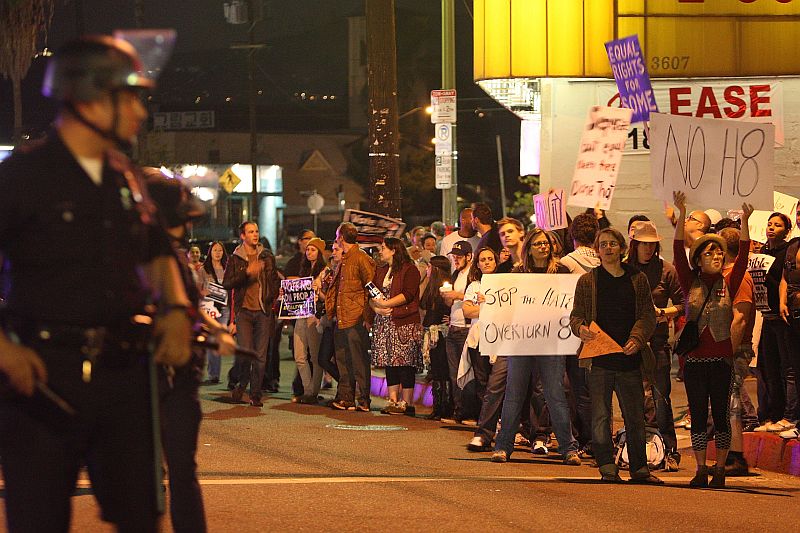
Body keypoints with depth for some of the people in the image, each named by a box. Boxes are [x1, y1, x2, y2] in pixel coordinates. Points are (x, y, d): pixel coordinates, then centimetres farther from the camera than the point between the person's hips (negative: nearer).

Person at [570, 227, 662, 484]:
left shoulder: (637, 279, 10)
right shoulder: (587, 281, 9)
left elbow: (648, 315, 6)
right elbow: (576, 315, 8)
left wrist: (637, 339, -11)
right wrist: (580, 328, -15)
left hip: (628, 357, 1)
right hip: (599, 359, -1)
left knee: (635, 415, 5)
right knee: (600, 417, -2)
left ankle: (639, 468, 12)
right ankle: (607, 467, 2)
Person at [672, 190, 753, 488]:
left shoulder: (728, 285, 5)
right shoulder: (690, 284, 4)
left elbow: (743, 255, -3)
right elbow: (678, 251, -4)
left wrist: (745, 221, -14)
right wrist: (681, 215, -13)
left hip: (721, 359, 0)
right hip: (695, 360, 0)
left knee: (720, 415, 3)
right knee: (698, 416, 3)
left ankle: (720, 469, 9)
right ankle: (701, 470, 8)